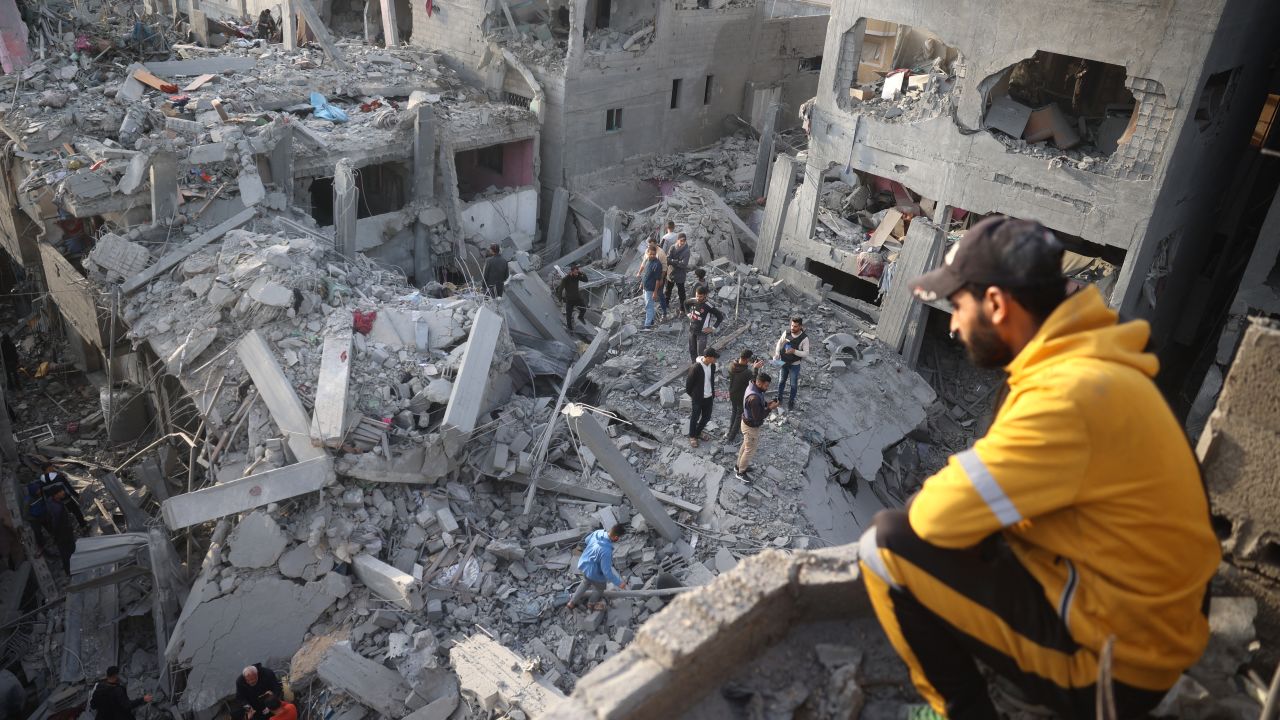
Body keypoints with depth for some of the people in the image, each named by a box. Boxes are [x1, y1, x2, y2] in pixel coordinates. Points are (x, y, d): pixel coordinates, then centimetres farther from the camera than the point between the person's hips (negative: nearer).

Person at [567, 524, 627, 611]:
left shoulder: (598, 532, -19)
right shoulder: (606, 551, -42)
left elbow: (587, 540, 4)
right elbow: (607, 571, -32)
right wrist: (619, 583, -21)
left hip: (584, 564, 7)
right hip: (594, 573, -6)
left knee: (585, 582, 35)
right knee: (600, 588, 27)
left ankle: (572, 602, 51)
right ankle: (591, 604, 55)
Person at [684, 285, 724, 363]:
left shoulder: (708, 306, -23)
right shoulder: (693, 301, -6)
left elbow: (720, 317, -19)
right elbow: (686, 304, 20)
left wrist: (713, 328, -15)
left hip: (702, 332, -6)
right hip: (692, 330, 6)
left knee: (700, 353, -5)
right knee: (692, 351, 17)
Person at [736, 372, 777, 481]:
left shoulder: (752, 386, -9)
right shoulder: (754, 398, -39)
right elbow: (758, 417, -31)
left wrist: (767, 403, -7)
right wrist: (770, 408, -26)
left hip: (746, 422, 9)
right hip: (751, 427, -9)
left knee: (745, 445, 29)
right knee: (750, 450, 13)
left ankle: (739, 465, 50)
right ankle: (741, 472, 33)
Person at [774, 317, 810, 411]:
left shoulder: (804, 338, -22)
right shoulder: (786, 332, -14)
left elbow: (806, 353, -19)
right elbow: (779, 343, 1)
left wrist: (794, 351, -34)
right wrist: (777, 353, -15)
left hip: (795, 365, -2)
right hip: (783, 362, 3)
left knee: (794, 384, 14)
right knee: (781, 381, 21)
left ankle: (791, 401, 36)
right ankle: (779, 398, 43)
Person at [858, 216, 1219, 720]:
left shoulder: (1068, 393, -27)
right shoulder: (1086, 364, 4)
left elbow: (938, 516, -25)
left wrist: (929, 498, -3)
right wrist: (948, 494, 2)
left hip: (1110, 654, -9)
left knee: (887, 545, -11)